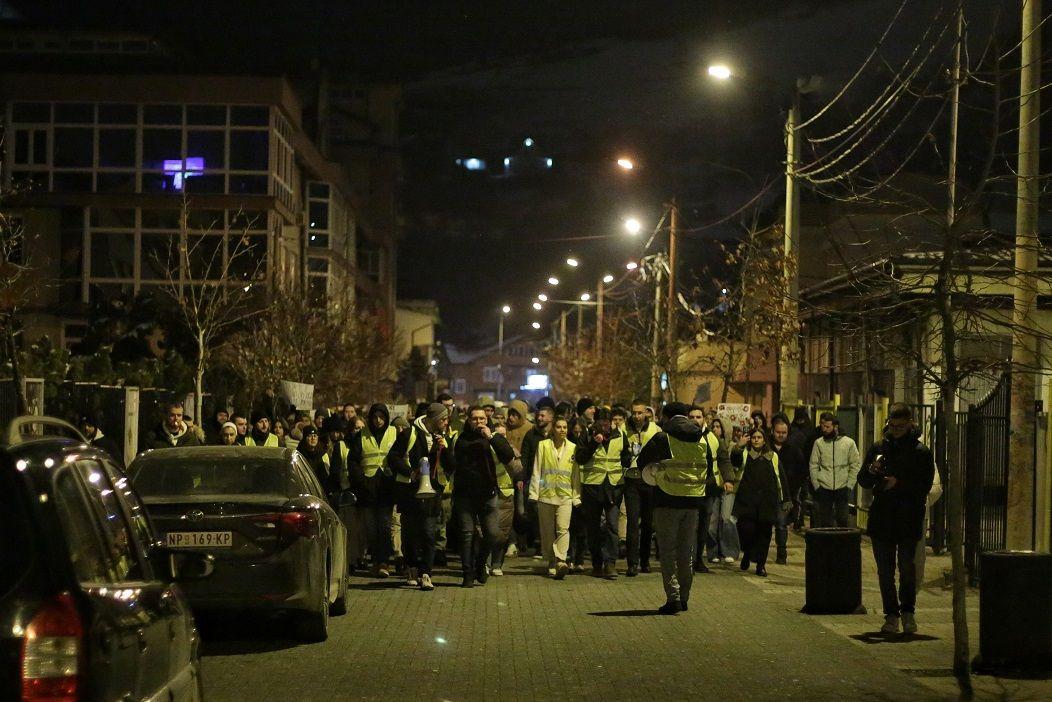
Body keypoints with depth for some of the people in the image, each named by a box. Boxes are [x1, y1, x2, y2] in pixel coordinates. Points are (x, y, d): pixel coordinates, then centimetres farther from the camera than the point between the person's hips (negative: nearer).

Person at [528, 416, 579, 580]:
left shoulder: (573, 448, 8)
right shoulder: (543, 445, 5)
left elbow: (576, 475, 11)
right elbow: (536, 471, 5)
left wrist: (577, 497, 7)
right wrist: (534, 493, 1)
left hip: (565, 496, 0)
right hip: (546, 495, 0)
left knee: (563, 528, -16)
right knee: (547, 531, 4)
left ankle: (561, 561, -22)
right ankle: (552, 563, 13)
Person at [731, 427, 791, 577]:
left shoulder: (773, 457, 14)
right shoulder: (744, 454, 8)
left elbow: (781, 479, 15)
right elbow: (734, 459, -15)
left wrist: (785, 498, 9)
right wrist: (738, 447, -33)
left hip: (767, 502, 2)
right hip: (747, 500, -2)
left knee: (764, 532, 1)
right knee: (746, 529, -11)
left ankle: (760, 564, 10)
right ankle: (747, 553, 18)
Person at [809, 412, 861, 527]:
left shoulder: (849, 442, 1)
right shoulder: (818, 443, 4)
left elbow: (856, 464, 3)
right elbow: (813, 466, 4)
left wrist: (849, 485, -4)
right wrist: (816, 485, -4)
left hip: (842, 488, -1)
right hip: (824, 489, 1)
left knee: (843, 520, -1)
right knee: (825, 521, 5)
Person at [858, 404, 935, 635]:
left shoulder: (921, 452, 1)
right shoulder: (878, 449, 10)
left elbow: (924, 487, -5)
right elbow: (863, 482, 12)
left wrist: (899, 483, -17)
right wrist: (872, 470, -10)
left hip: (909, 519, -3)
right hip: (881, 518, 3)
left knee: (907, 567, -8)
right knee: (885, 571, 5)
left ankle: (908, 611, 8)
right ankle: (891, 615, 13)